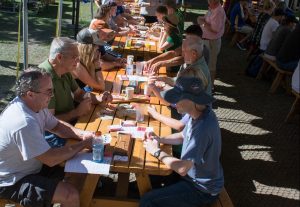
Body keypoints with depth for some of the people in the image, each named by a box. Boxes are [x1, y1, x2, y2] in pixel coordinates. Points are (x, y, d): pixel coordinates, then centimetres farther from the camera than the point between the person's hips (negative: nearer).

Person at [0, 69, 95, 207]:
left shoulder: (35, 104, -5)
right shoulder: (24, 123, -34)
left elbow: (57, 126, 9)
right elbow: (51, 159, -28)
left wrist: (83, 134, -8)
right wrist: (83, 144, -17)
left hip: (31, 166, 9)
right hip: (12, 182, -9)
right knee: (71, 195, -19)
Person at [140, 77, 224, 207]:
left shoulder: (203, 128, -36)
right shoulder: (199, 113, -8)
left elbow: (182, 169, -31)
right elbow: (183, 136, 12)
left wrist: (157, 151, -17)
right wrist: (159, 139, -4)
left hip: (202, 189, -9)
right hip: (194, 174, 9)